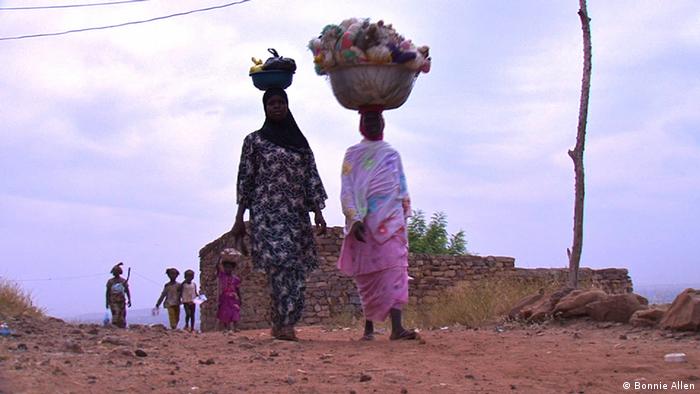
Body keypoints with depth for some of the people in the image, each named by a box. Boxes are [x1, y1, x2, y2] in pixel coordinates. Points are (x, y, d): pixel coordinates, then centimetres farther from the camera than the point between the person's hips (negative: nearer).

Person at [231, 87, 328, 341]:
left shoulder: (300, 141, 16)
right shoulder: (254, 140, 8)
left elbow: (311, 178, 11)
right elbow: (245, 180, 6)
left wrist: (318, 212, -1)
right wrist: (239, 220, 1)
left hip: (297, 214, 4)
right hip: (266, 212, -3)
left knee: (296, 267, -3)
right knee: (278, 263, -17)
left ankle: (282, 323, 4)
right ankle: (284, 323, -20)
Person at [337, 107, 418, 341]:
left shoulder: (392, 155, 16)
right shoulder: (353, 154, 9)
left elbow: (402, 189, 18)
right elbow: (346, 190, 0)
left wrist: (404, 217, 10)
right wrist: (354, 219, -12)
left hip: (391, 221, 1)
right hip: (364, 223, -1)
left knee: (394, 268, -13)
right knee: (367, 274, 4)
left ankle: (397, 327, -22)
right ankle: (369, 326, 15)